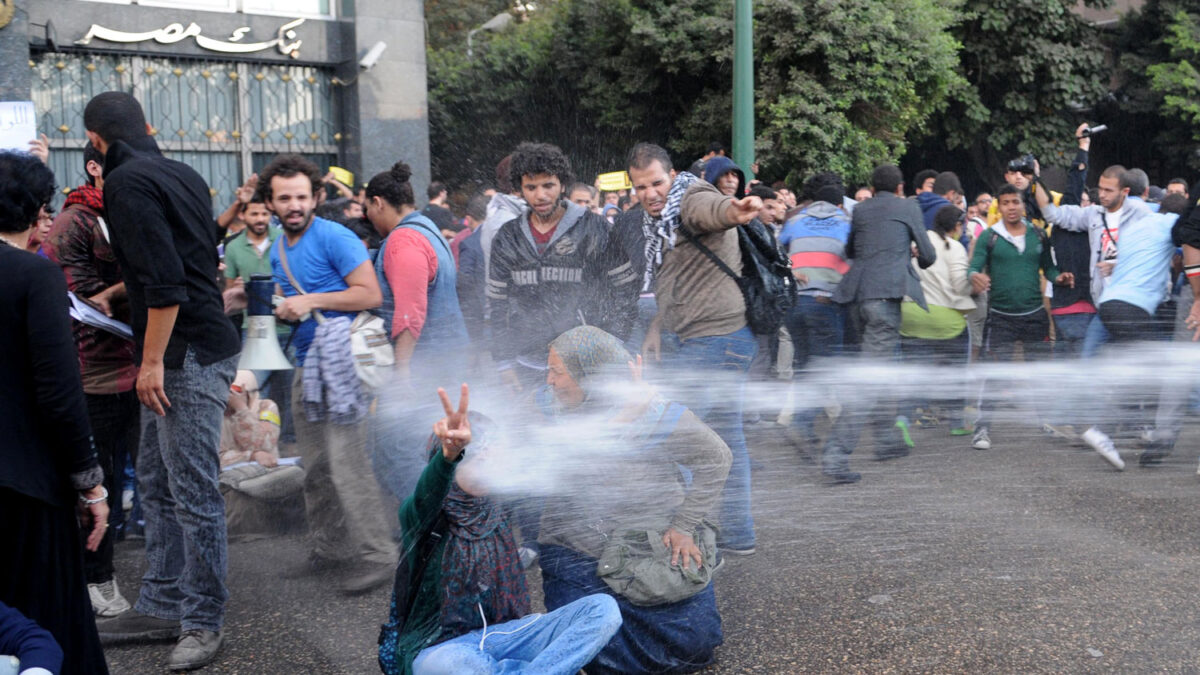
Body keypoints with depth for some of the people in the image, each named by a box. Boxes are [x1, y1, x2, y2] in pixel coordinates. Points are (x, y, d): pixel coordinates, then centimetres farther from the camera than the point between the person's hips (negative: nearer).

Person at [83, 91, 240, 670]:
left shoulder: (127, 182, -12)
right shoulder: (181, 175, 15)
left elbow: (164, 282, -21)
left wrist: (152, 361, -17)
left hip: (189, 355, -10)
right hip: (185, 355, 10)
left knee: (193, 492, -4)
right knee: (157, 485, 16)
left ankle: (203, 622, 3)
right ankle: (161, 606, 24)